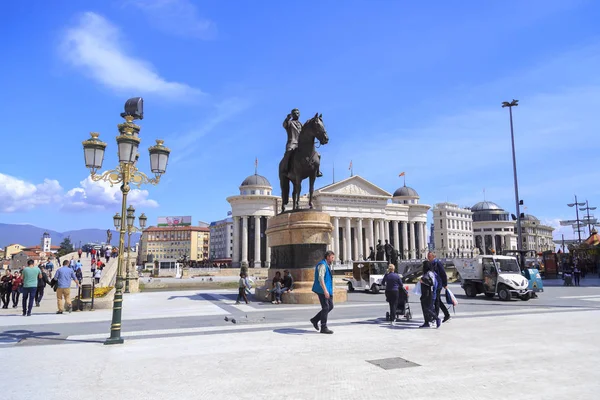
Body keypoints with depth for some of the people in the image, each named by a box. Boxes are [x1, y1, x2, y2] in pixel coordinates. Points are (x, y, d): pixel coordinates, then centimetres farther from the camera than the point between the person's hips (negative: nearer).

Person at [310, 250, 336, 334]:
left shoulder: (328, 265, 18)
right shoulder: (322, 265, -14)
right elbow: (320, 278, -24)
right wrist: (325, 290, -30)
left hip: (327, 290, 10)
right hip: (322, 290, -10)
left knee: (330, 306, 10)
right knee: (325, 308, -6)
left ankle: (315, 320, 18)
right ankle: (323, 328, 2)